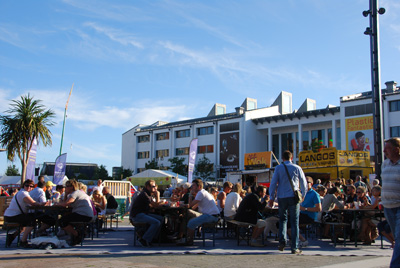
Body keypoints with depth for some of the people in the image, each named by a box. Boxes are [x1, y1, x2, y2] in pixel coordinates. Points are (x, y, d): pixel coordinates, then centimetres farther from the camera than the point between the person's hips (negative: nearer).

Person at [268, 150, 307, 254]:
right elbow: (304, 184, 7)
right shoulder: (297, 168, 4)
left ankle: (282, 241, 1)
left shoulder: (278, 168, 3)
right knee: (294, 222, 3)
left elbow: (273, 183, 1)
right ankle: (294, 247, 1)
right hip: (293, 197, -1)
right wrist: (303, 196, 20)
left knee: (282, 219, 17)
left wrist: (272, 198, 7)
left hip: (282, 197, 1)